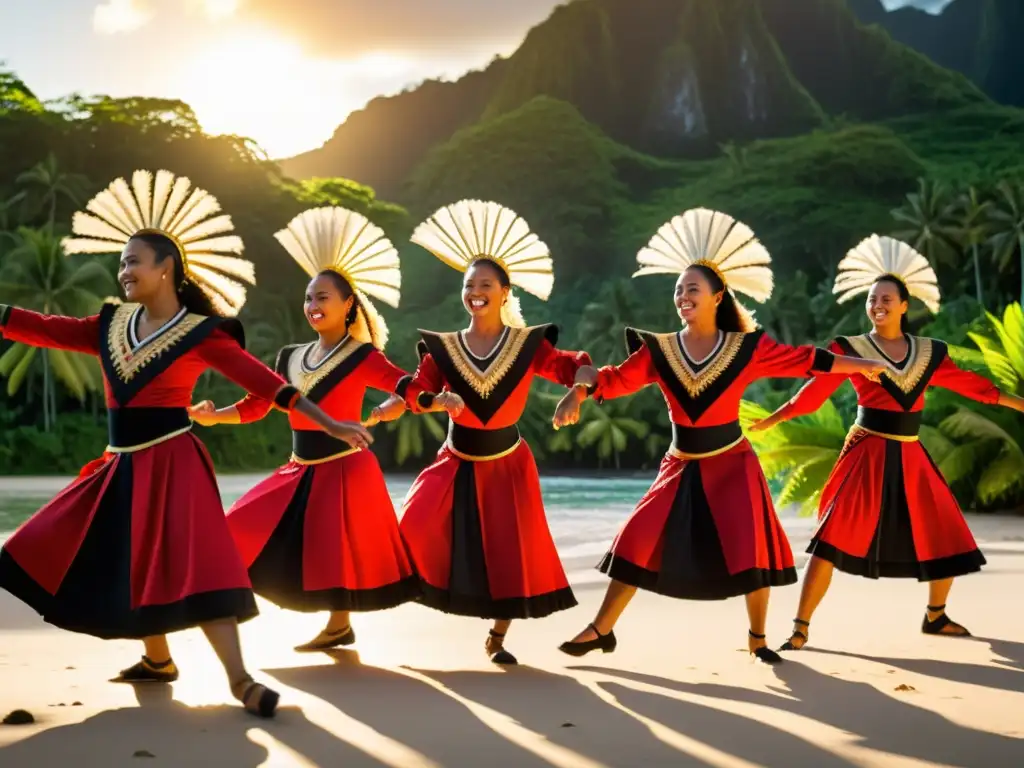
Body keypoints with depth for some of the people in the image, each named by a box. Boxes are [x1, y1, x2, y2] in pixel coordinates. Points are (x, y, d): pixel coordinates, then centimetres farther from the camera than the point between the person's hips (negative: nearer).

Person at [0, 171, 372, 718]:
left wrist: (328, 424, -18)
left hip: (171, 463, -6)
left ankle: (239, 678, -13)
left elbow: (261, 380, -12)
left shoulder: (201, 334, -8)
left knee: (192, 565, -14)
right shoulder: (112, 324, 8)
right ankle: (157, 659, 30)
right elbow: (45, 329, 7)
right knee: (126, 562, 12)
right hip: (123, 465, 6)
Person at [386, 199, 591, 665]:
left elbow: (573, 368, -13)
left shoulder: (528, 345, -8)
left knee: (510, 551, 3)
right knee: (417, 530, -11)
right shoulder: (444, 348, -4)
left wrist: (575, 392, -35)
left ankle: (497, 638, 22)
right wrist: (439, 401, -31)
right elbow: (413, 393, -9)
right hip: (456, 463, 1)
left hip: (505, 465, -1)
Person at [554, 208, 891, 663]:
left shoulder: (746, 348, -6)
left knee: (752, 549, -2)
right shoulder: (659, 350, -3)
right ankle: (601, 630, 5)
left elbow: (803, 360, -2)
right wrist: (582, 386, -31)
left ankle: (757, 637, 19)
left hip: (732, 465, -1)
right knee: (639, 540, -3)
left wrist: (861, 365, 0)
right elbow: (617, 379, -12)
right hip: (681, 467, 1)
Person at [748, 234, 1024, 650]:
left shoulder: (929, 353, 9)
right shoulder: (851, 349, -3)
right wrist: (769, 419, -16)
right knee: (834, 536, -12)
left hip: (910, 458, 5)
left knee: (946, 535, 10)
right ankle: (801, 626, -6)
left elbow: (966, 381, 15)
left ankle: (935, 615, 32)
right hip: (868, 454, -4)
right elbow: (815, 390, -7)